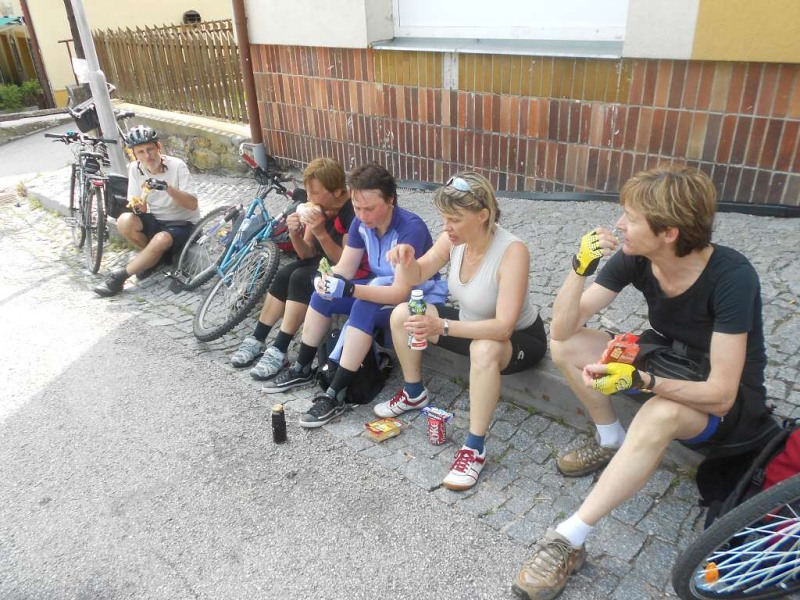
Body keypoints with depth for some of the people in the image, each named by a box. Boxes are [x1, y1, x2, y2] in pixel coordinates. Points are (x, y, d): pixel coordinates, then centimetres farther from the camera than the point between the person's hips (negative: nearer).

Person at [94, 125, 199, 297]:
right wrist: (138, 207, -25)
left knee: (161, 240, -35)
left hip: (182, 224, -4)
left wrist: (167, 187, -36)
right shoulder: (135, 169, -4)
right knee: (124, 221, -24)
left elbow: (192, 204, -22)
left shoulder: (176, 166, -16)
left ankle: (119, 276, -16)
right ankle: (157, 257, 1)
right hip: (155, 221, 5)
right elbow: (136, 205, 0)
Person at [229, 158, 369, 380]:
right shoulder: (319, 206, -4)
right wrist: (295, 234, -21)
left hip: (357, 270, -7)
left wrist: (321, 233, -36)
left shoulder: (354, 210, -25)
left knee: (301, 278, -25)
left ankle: (279, 351, -19)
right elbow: (307, 254, -1)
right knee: (284, 275, -12)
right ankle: (257, 340, -2)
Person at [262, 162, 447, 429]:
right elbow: (345, 268, -4)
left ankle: (335, 396, -26)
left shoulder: (411, 228, -30)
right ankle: (301, 369, 10)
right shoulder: (362, 222, -8)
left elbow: (400, 292, -35)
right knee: (322, 294, -5)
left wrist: (348, 289, -43)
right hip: (382, 287, 8)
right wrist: (328, 280, -28)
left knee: (364, 309, -33)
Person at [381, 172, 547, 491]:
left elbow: (503, 327, -38)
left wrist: (442, 327, -46)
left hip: (518, 338, -7)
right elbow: (416, 277, -2)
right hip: (471, 325, 7)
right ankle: (414, 394, 19)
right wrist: (406, 261, -25)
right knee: (402, 314, -4)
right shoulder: (453, 238, -15)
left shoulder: (512, 251, -33)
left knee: (484, 349, -41)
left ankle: (474, 448, -24)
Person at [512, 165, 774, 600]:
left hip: (730, 402, -5)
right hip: (666, 362, 6)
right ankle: (611, 441, 7)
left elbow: (720, 394, -31)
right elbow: (562, 329, -17)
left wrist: (641, 381, -45)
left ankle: (568, 540, -31)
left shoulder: (732, 277, -29)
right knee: (565, 347, -12)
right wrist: (580, 268, -31)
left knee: (659, 414, -40)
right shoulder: (633, 259, -15)